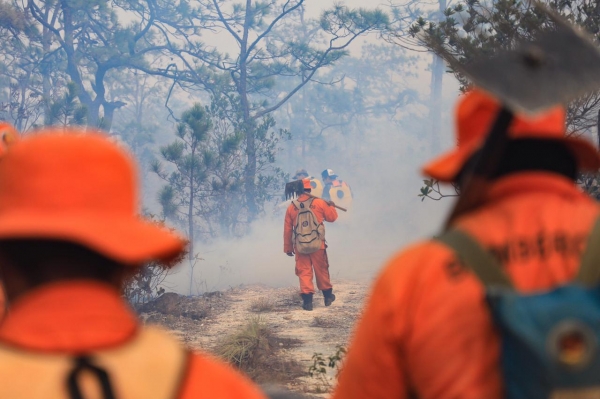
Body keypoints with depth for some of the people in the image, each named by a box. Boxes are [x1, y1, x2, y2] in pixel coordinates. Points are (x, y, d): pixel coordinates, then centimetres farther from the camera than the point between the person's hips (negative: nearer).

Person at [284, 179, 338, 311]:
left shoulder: (291, 207, 1)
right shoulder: (319, 203, -3)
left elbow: (287, 230, 6)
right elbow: (332, 217, 9)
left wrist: (288, 248, 15)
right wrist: (331, 206, 30)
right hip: (317, 245, 0)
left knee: (304, 272, 4)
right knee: (321, 270, 14)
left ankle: (307, 300, -5)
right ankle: (328, 296, 27)